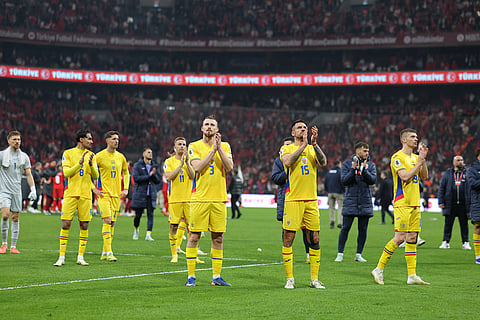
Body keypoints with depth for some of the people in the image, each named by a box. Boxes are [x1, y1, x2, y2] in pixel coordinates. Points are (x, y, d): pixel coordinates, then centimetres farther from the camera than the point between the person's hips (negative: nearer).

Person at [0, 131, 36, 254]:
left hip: (17, 191, 3)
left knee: (15, 218, 2)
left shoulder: (24, 156, 8)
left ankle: (13, 246, 8)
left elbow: (28, 174, 11)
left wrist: (33, 190, 2)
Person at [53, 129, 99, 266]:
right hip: (70, 193, -3)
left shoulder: (91, 155, 11)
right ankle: (61, 257, 0)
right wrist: (80, 163, -20)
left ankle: (80, 257, 8)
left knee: (84, 225, 1)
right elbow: (66, 172, -9)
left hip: (86, 194, 3)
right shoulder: (68, 153, 2)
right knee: (65, 224, -5)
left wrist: (91, 165, -13)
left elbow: (95, 176, 5)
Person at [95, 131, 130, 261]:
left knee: (112, 222, 5)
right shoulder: (100, 156, -5)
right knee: (107, 220, -15)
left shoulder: (120, 157, 10)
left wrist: (125, 188, 12)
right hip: (104, 193, -5)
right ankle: (108, 252, -16)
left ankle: (104, 253, 13)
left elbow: (125, 172, 24)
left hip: (116, 194, 5)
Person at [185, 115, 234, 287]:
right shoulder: (194, 146, 3)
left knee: (218, 238, 5)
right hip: (199, 198, -3)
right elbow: (197, 167, -13)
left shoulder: (225, 146, 10)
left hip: (219, 199, 3)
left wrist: (219, 148, -12)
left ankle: (216, 276, 12)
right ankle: (191, 276, 2)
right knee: (194, 236, -4)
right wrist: (213, 150, -14)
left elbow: (229, 167, -5)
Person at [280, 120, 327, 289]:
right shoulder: (287, 149, 6)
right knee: (288, 238, -4)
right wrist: (303, 145, -17)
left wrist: (314, 143, -16)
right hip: (293, 200, -3)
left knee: (314, 239, 3)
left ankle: (314, 279, 10)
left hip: (311, 200, 3)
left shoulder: (313, 149, 13)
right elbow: (288, 162, -16)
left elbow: (323, 162, -6)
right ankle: (290, 279, 3)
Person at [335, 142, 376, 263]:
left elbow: (373, 180, -5)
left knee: (363, 229, 4)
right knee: (345, 228, -4)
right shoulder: (347, 164, 3)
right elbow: (344, 181, -6)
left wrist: (364, 169, -18)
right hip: (350, 202, -2)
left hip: (365, 202, 2)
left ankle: (359, 254, 12)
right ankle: (340, 254, 4)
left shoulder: (371, 165, 7)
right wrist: (353, 169, -17)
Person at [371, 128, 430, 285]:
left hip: (415, 204, 8)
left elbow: (424, 176, 12)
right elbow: (404, 176, -19)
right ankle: (379, 269, -3)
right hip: (402, 203, -8)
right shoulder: (397, 157, -7)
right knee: (400, 237, -12)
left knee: (412, 238, 5)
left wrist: (423, 159, 1)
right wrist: (419, 162, -16)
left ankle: (412, 275, 6)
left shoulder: (415, 157, 17)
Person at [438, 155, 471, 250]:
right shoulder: (448, 173, 9)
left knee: (464, 224, 4)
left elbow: (471, 188, 8)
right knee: (448, 224, 2)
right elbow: (442, 188, 8)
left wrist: (470, 203, 0)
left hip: (463, 204, 0)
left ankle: (465, 243, 10)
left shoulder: (467, 173, 9)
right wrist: (441, 201, 0)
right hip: (450, 204, 0)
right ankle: (446, 242, 8)